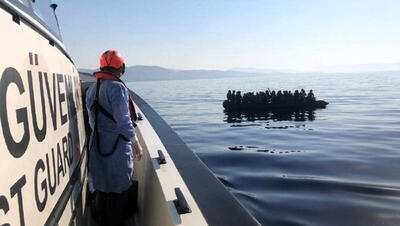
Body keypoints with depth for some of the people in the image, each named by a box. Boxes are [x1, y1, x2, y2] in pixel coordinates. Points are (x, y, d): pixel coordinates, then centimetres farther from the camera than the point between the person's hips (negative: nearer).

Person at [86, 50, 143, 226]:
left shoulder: (92, 89, 10)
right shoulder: (117, 88, -16)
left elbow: (92, 120, 15)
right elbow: (123, 120, -19)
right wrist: (135, 143, -11)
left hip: (97, 145, 8)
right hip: (117, 146, -8)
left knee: (101, 187, 19)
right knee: (118, 191, 6)